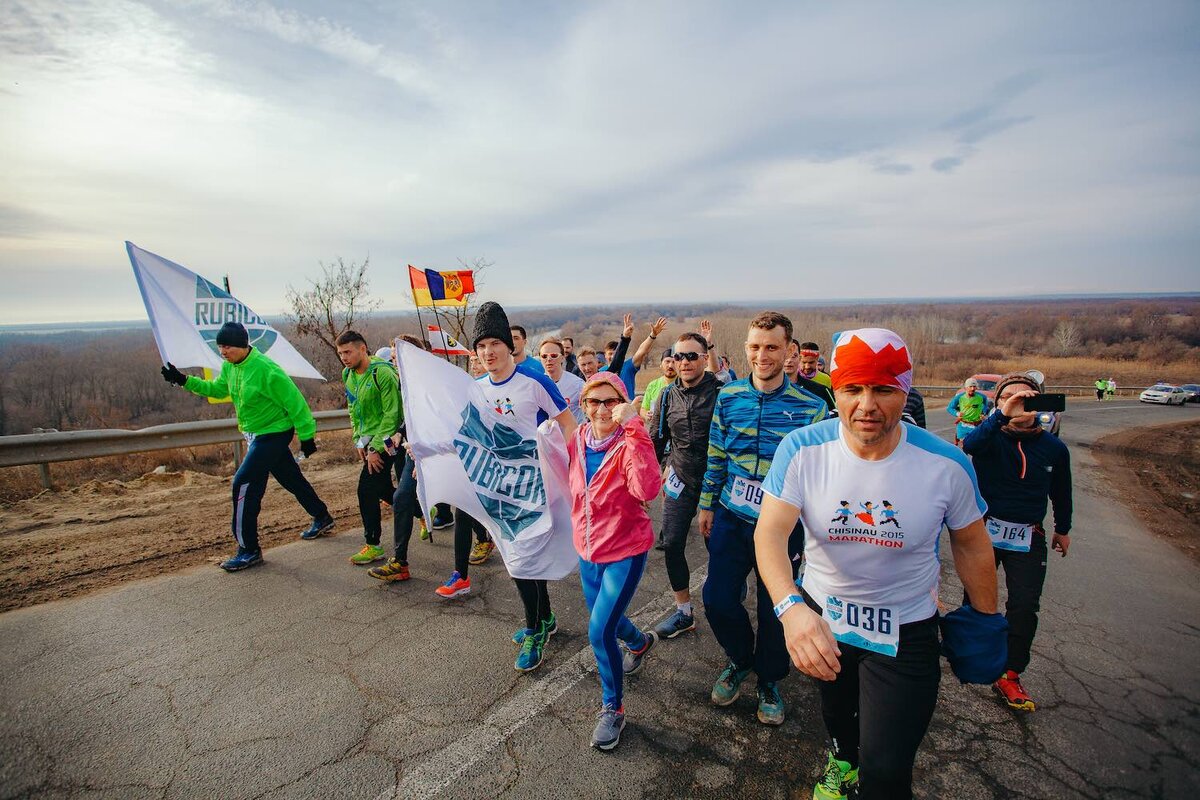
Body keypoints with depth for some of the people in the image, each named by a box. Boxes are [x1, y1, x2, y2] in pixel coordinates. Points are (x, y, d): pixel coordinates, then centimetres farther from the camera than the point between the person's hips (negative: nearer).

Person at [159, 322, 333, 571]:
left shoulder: (265, 369, -25)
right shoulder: (229, 366, 1)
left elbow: (295, 402, -22)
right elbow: (216, 389, 19)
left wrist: (306, 436, -17)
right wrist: (184, 380, 6)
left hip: (274, 434, -8)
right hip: (256, 434, 9)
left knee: (244, 484, -10)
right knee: (291, 478, 18)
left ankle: (249, 550, 0)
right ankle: (322, 518, 37)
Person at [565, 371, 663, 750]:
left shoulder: (629, 444, -21)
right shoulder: (577, 439, -5)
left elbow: (648, 489, -41)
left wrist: (633, 428, -42)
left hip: (625, 550, -6)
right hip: (588, 548, 6)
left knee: (600, 631, -9)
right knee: (603, 619, 24)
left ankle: (613, 708, 18)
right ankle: (640, 641, 58)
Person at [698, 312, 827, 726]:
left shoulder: (809, 407, -9)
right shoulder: (728, 397, -1)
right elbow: (716, 456, 7)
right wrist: (707, 505, 9)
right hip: (731, 519, 2)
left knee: (775, 610, 11)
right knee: (717, 597, 6)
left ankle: (769, 679, 38)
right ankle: (740, 658, 37)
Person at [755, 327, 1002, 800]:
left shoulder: (947, 464, -20)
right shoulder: (802, 450, -23)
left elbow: (970, 544, -3)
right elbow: (770, 532, -31)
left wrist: (987, 618, 7)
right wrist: (790, 606, -48)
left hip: (905, 631, -1)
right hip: (819, 617, 2)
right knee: (835, 709, 30)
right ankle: (842, 757, 65)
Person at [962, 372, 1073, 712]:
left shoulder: (1054, 448, -1)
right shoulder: (991, 436, -10)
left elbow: (1061, 492, 14)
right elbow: (970, 445, -36)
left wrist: (1063, 529, 24)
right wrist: (1002, 415, -48)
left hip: (1028, 537, 2)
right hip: (985, 528, -2)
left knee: (1025, 606, -2)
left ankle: (1009, 675, 12)